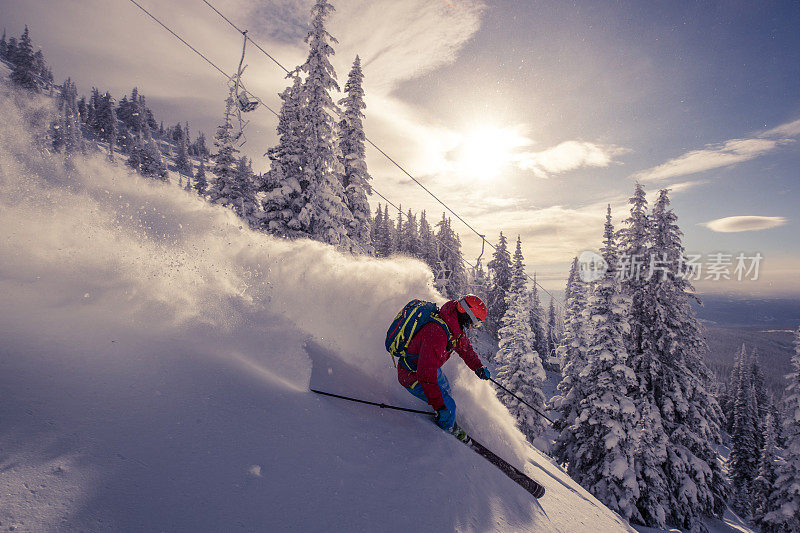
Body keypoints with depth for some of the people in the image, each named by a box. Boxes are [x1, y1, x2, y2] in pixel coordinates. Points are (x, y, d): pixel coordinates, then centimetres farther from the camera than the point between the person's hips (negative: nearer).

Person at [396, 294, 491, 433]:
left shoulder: (454, 326, -10)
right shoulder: (436, 333, -40)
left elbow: (464, 346, 13)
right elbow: (427, 375, -40)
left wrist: (478, 366, 14)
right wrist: (439, 406, -35)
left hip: (431, 368, 10)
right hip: (413, 377, -10)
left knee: (445, 391, 30)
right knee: (448, 406, -8)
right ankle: (449, 433, 23)